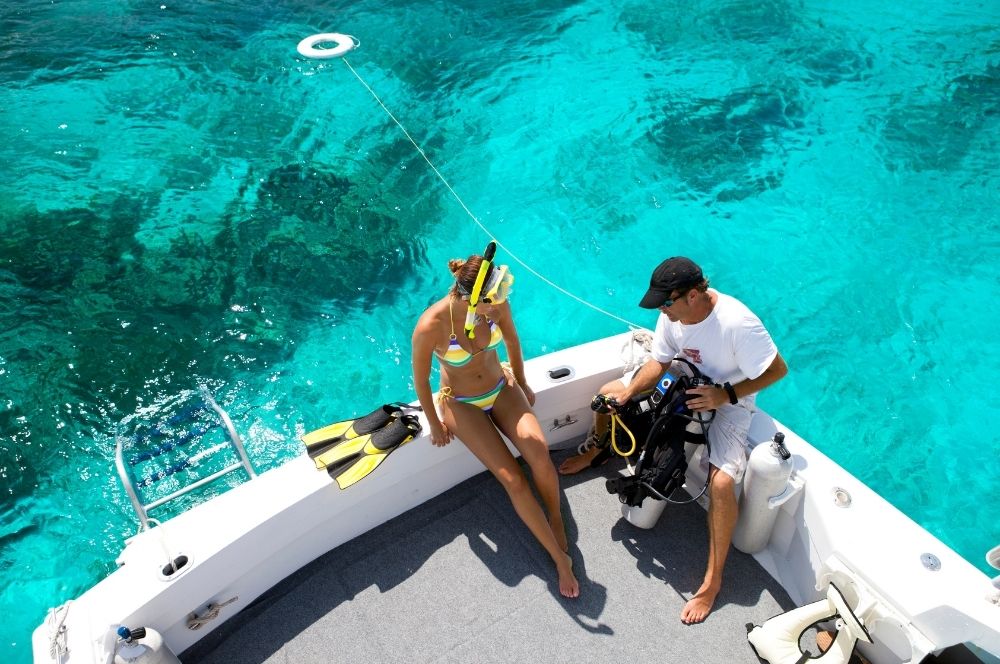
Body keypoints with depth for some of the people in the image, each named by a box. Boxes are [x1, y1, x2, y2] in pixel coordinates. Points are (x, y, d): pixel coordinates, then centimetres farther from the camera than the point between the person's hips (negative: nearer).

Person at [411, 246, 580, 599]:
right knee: (513, 480, -16)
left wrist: (521, 384, 14)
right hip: (462, 404, -3)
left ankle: (556, 516, 8)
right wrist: (435, 425, -3)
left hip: (501, 387, 3)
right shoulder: (431, 326, -32)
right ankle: (560, 559, 0)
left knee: (539, 456, -23)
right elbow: (420, 380, -15)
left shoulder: (496, 304, -20)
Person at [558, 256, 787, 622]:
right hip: (685, 381, 7)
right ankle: (593, 451, 40)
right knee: (608, 393, 7)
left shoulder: (737, 323, -35)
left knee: (721, 482, -27)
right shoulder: (672, 312, -17)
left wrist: (727, 395, -31)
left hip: (728, 399, -6)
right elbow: (659, 362, -6)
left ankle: (713, 580, -9)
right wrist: (627, 393, -21)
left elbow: (778, 370, -23)